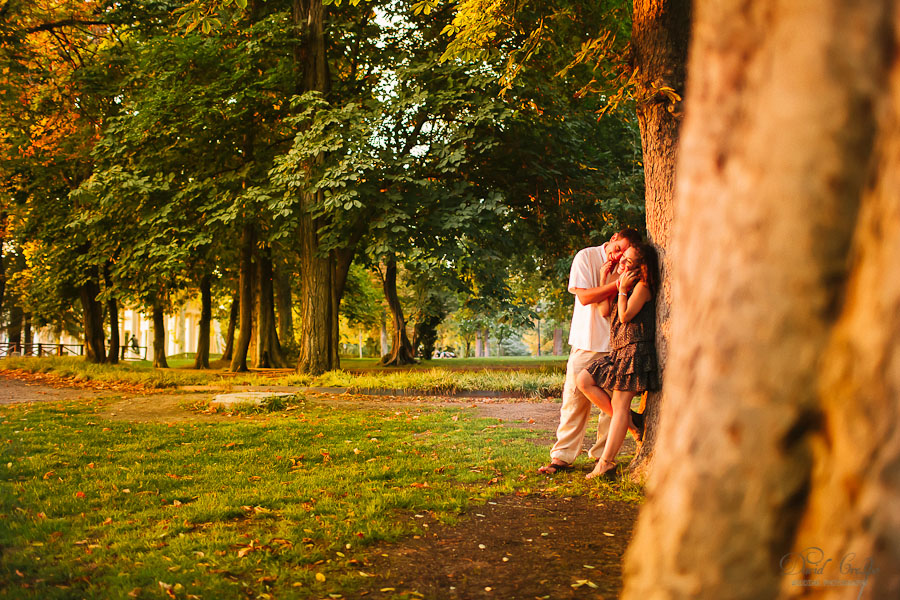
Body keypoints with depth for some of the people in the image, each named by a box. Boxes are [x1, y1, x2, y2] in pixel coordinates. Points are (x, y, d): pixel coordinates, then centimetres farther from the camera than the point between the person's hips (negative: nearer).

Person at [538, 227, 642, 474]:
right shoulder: (586, 257, -2)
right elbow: (585, 296, -12)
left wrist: (606, 278, -14)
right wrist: (617, 284, -21)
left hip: (615, 343, 2)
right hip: (587, 341, -2)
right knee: (575, 398, -1)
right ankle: (562, 456, 6)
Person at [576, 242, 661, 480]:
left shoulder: (642, 286, -8)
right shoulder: (623, 284, 20)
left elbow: (625, 316, -14)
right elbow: (605, 311, 12)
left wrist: (622, 289, -7)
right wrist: (606, 281, 11)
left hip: (635, 350, -10)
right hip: (618, 351, 10)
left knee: (619, 404, -10)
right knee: (584, 380, 1)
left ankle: (606, 464, -9)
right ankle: (631, 421, 4)